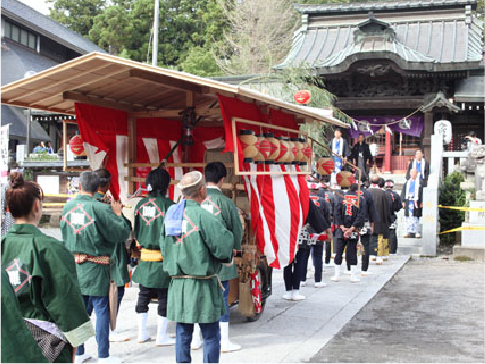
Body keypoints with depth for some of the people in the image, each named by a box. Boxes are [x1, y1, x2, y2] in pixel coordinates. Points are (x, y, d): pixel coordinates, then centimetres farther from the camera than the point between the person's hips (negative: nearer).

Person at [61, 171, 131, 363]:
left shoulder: (68, 207, 1)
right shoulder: (100, 209, -17)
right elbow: (122, 233, -13)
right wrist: (117, 214, 0)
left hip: (73, 266, 6)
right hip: (95, 268, -6)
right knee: (102, 310, 3)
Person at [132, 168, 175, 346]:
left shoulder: (141, 204, 4)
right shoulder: (168, 204, -14)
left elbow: (136, 231, 11)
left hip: (145, 256, 6)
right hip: (163, 257, -6)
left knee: (144, 295, 14)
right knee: (164, 297, 3)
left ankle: (142, 333, 22)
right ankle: (161, 337, 8)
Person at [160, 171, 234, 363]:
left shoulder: (170, 213, 5)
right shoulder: (203, 217, -16)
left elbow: (164, 246, 11)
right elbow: (223, 247, -17)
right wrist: (228, 235, 3)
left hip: (177, 285, 6)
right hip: (202, 285, -6)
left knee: (182, 334, 12)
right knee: (211, 336, 4)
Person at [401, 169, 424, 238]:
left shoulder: (419, 182, 4)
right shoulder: (407, 183, 13)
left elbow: (422, 193, 0)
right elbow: (403, 193, 12)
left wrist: (421, 202, -6)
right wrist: (403, 201, 3)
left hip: (416, 201, -3)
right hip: (408, 201, 3)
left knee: (415, 217, -1)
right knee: (408, 217, 2)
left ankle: (415, 232, 6)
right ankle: (408, 232, 7)